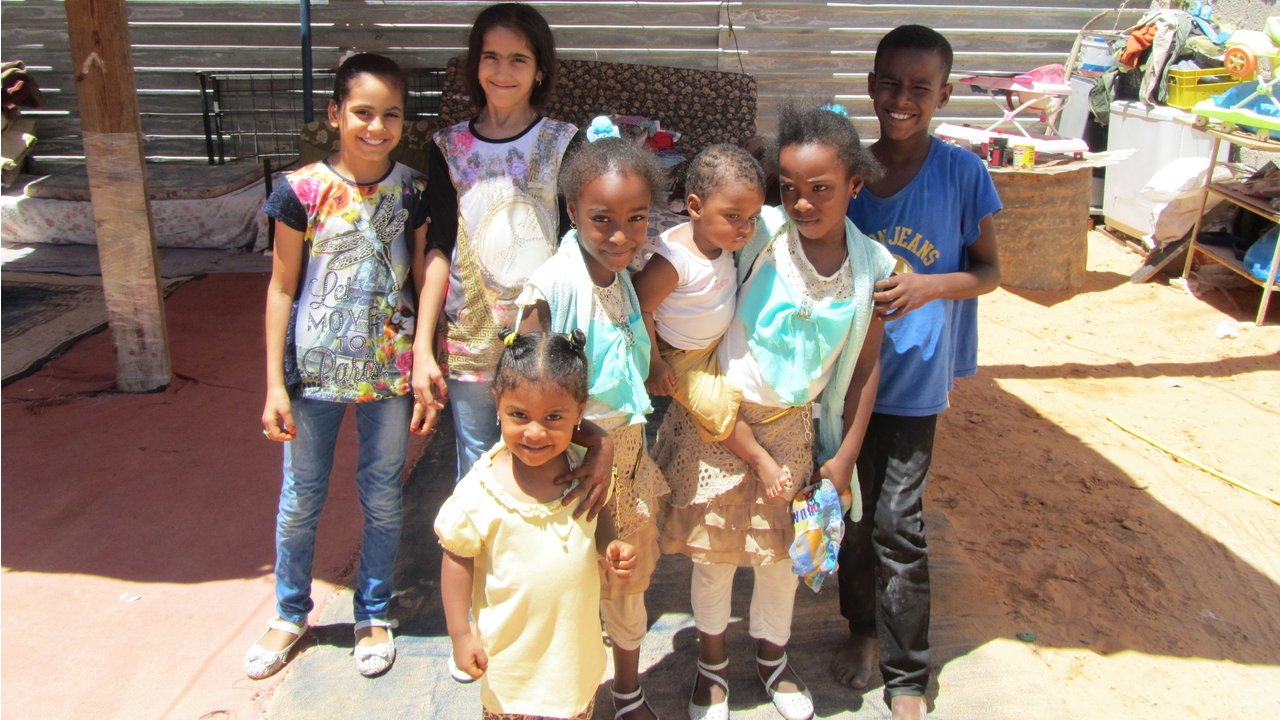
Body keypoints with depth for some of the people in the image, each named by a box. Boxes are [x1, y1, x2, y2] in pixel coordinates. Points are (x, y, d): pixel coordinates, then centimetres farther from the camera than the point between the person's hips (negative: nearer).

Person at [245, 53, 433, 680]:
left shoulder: (413, 191, -3)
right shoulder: (302, 191, -9)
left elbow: (421, 283, 3)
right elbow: (282, 288, -4)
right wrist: (275, 385, -4)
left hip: (390, 370, 1)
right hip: (314, 369, -1)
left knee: (383, 497, 12)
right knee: (301, 497, 13)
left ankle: (373, 615, 34)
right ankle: (289, 614, 37)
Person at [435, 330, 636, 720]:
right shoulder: (481, 491, -24)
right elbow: (458, 559, -13)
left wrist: (611, 546, -12)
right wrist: (461, 634, -10)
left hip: (578, 640, 4)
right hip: (514, 648, -3)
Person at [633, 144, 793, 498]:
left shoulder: (724, 242, -9)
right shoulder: (673, 258, -33)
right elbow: (640, 308, -26)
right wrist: (652, 364, -18)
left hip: (724, 342, 8)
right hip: (684, 358, -8)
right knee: (716, 407, -16)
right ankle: (759, 459, 4)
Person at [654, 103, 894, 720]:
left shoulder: (871, 265, -6)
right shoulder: (761, 231, -16)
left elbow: (865, 367, 2)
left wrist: (845, 456, 2)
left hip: (792, 425, 2)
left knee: (781, 553, 16)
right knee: (713, 550, 12)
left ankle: (772, 656, 45)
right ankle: (711, 661, 39)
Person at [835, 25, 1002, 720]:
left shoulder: (962, 172, -8)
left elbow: (988, 270, -2)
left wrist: (928, 285, -20)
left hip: (915, 377, -3)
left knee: (897, 521, -1)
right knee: (853, 511, 15)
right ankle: (863, 627, 39)